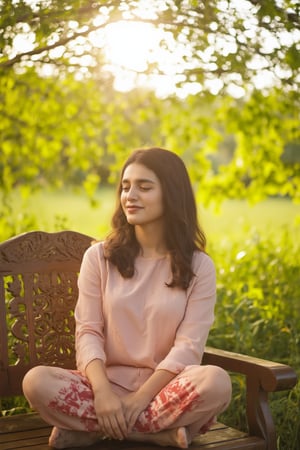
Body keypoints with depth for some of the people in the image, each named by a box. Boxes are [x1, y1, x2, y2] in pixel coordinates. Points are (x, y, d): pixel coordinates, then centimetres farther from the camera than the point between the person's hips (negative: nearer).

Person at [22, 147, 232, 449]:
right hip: (106, 382, 1)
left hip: (165, 386, 0)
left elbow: (189, 345, -7)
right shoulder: (99, 257, 5)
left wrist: (141, 397, -19)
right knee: (36, 382, -27)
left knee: (216, 382, -33)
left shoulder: (199, 267, 1)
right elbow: (87, 331, -1)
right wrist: (102, 390, -20)